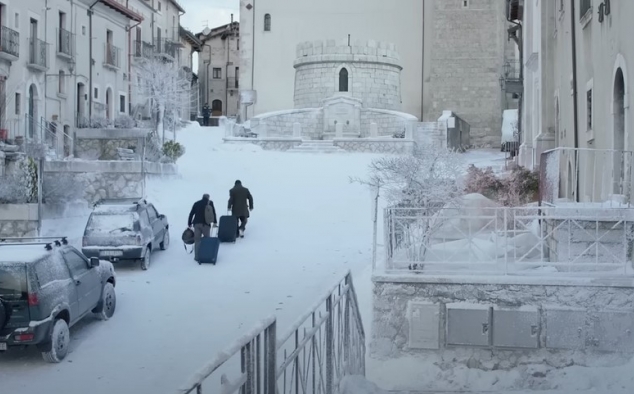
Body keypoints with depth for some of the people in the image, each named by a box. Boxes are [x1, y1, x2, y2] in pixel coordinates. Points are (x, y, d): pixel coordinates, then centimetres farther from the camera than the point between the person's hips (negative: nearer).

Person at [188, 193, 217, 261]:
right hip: (206, 224, -2)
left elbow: (191, 214, 12)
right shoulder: (210, 203, 7)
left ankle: (197, 256, 0)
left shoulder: (196, 203, 13)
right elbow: (213, 213, 2)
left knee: (197, 240, 4)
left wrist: (189, 224, 16)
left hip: (196, 224, 2)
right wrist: (215, 222, 10)